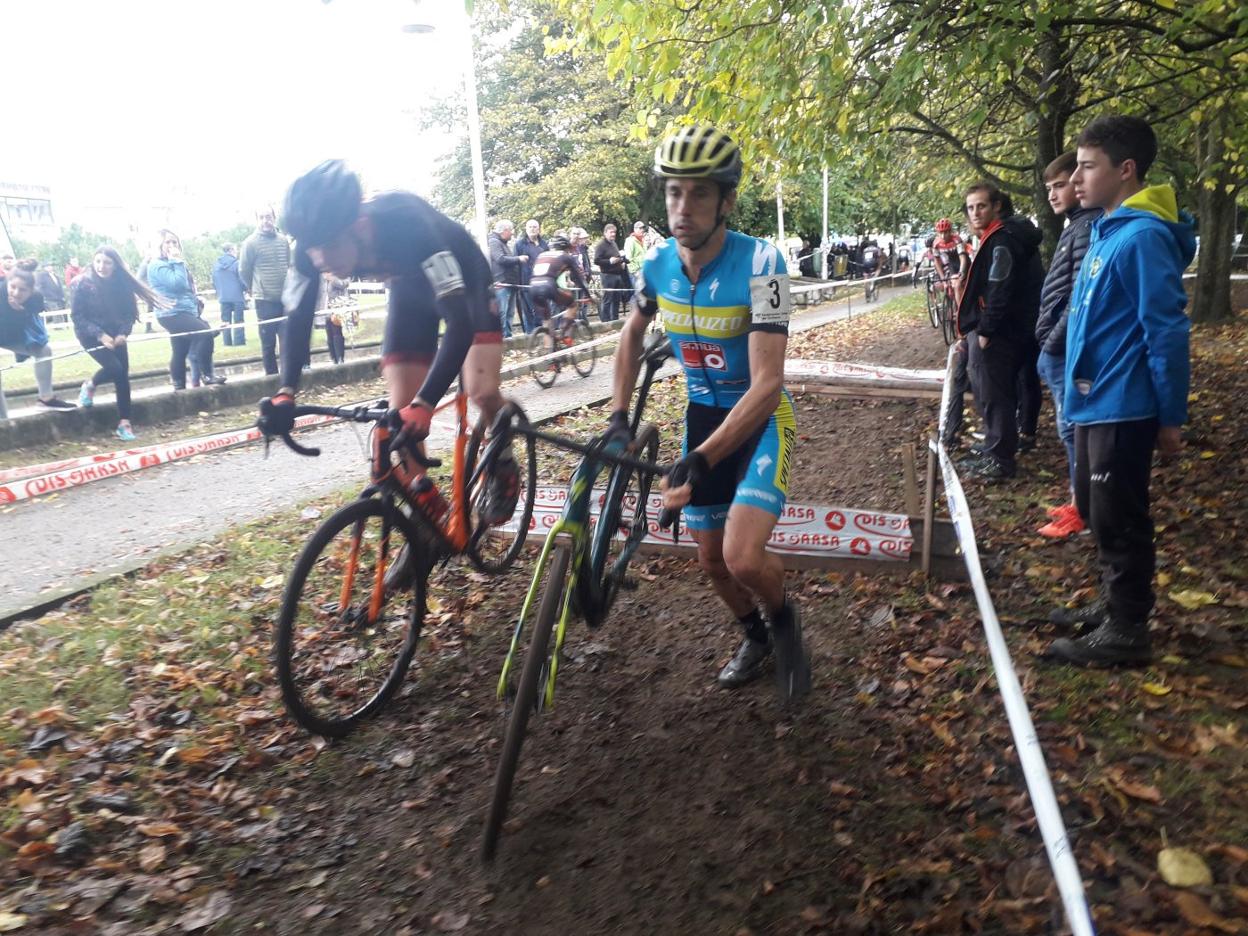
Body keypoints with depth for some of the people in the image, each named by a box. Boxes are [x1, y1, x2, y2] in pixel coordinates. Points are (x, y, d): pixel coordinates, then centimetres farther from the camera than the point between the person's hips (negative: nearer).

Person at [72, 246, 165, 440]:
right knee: (114, 368, -20)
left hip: (115, 335, 3)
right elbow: (76, 316, -13)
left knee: (123, 374, -6)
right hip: (91, 335, -3)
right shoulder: (85, 284, -15)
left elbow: (130, 312, -1)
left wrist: (123, 333, -19)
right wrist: (100, 335, -24)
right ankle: (89, 385, 12)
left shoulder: (122, 283, -8)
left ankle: (124, 423, 7)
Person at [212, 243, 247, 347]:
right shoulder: (236, 263, -9)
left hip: (223, 298, 5)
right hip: (237, 296, -5)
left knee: (225, 321, 10)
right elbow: (242, 279, -10)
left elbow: (214, 282, 11)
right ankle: (239, 343, -4)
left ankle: (228, 343, 10)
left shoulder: (216, 265, 8)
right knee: (238, 321, 0)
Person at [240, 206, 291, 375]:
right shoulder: (251, 242, -5)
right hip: (264, 301, -3)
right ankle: (272, 375, 10)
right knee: (268, 342, 2)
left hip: (285, 299, 3)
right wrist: (255, 290, 14)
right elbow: (243, 271, 3)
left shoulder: (283, 241, 6)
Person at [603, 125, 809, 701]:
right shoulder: (657, 263, -9)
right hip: (703, 414, 5)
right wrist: (618, 417, 2)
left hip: (760, 416, -5)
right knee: (710, 559, 12)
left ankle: (783, 618, 12)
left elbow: (767, 384, -32)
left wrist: (703, 458, -41)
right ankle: (754, 636, 42)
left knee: (742, 556, -23)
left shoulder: (759, 264, -26)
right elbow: (633, 333, 11)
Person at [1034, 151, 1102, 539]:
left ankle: (1080, 510, 5)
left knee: (1072, 426, -3)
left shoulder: (1088, 226, -13)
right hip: (1060, 348, 10)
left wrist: (1053, 344, -18)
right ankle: (1079, 502, 24)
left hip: (1066, 349, -10)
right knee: (1071, 427, 14)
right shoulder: (1075, 226, 18)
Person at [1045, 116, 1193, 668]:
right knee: (1097, 512, 19)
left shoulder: (1142, 236, -18)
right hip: (1096, 402, 9)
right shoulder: (1106, 231, 11)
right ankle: (1114, 605, 34)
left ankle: (1126, 631, 15)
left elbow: (1167, 331, -19)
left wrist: (1170, 417, -16)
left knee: (1118, 520, 1)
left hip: (1121, 408, -9)